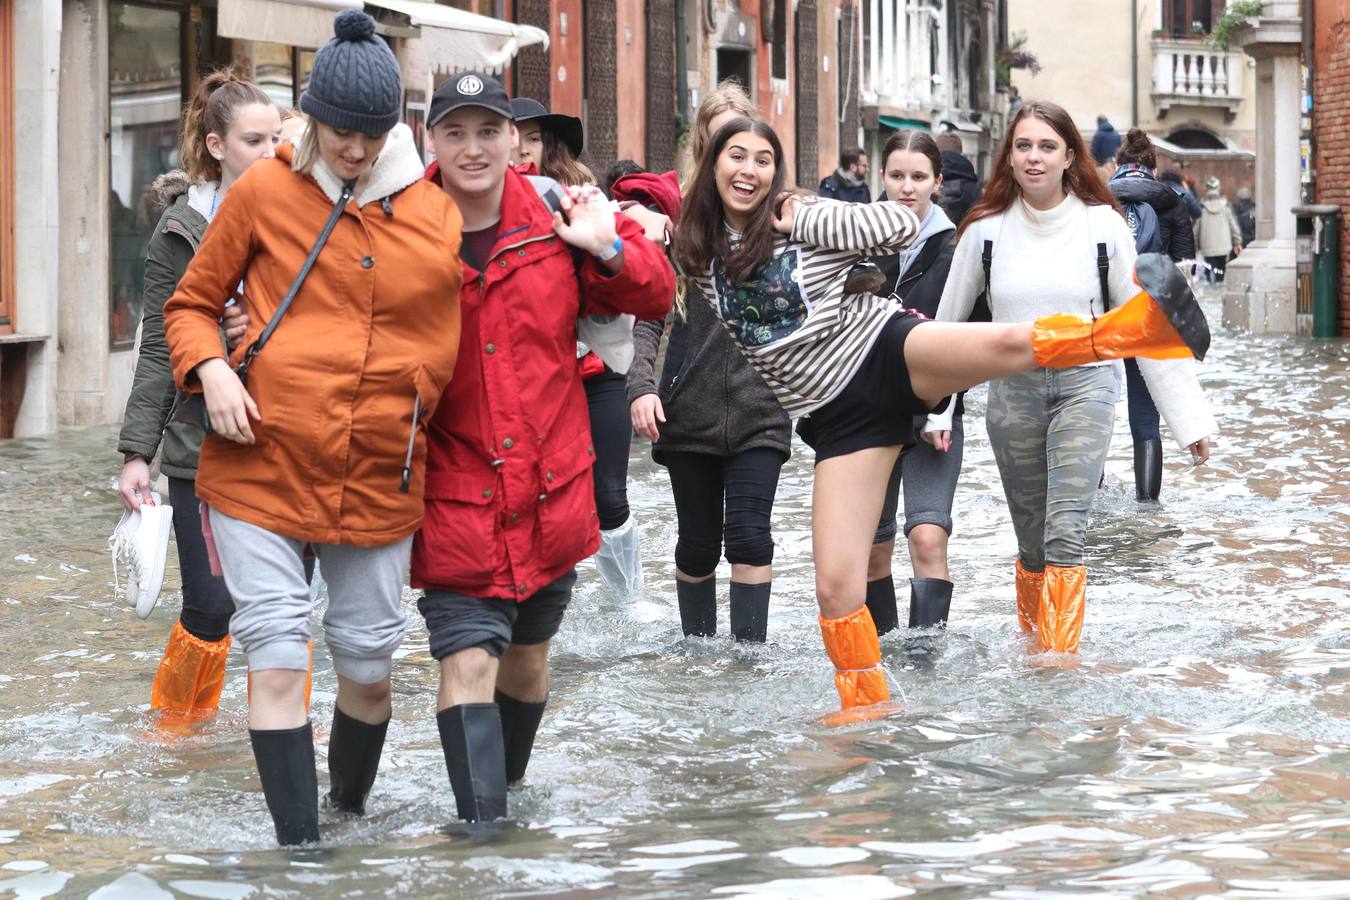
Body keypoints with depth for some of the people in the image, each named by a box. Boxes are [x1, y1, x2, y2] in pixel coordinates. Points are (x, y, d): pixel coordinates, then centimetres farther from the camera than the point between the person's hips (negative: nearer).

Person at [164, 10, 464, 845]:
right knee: (278, 657, -8)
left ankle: (351, 811, 34)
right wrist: (209, 369, -10)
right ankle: (300, 847, -5)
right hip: (261, 467, -1)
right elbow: (192, 305, 8)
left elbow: (444, 349, 13)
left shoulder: (439, 212, 2)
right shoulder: (264, 192, -1)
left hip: (380, 479, 2)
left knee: (369, 668, 10)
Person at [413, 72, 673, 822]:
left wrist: (610, 249, -8)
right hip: (454, 499, -3)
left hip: (550, 493, 4)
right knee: (468, 665, -16)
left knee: (527, 659, 19)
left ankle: (510, 787, 43)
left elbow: (653, 297, 9)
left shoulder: (554, 224, 1)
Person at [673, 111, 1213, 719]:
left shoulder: (802, 219, 1)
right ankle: (867, 710, 7)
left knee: (1008, 342, -34)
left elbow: (901, 225, -10)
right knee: (835, 585, -6)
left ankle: (1147, 323, -50)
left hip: (885, 349, -3)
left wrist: (804, 225, -9)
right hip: (839, 412, 3)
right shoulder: (701, 255, 12)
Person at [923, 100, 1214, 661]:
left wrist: (1190, 419, 2)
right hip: (1012, 392, 2)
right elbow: (946, 324, 11)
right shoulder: (986, 230, 2)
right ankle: (1029, 646, 26)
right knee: (1033, 544, 7)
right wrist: (931, 410, 10)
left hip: (1084, 386, -2)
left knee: (1066, 536, -15)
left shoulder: (1102, 225, -1)